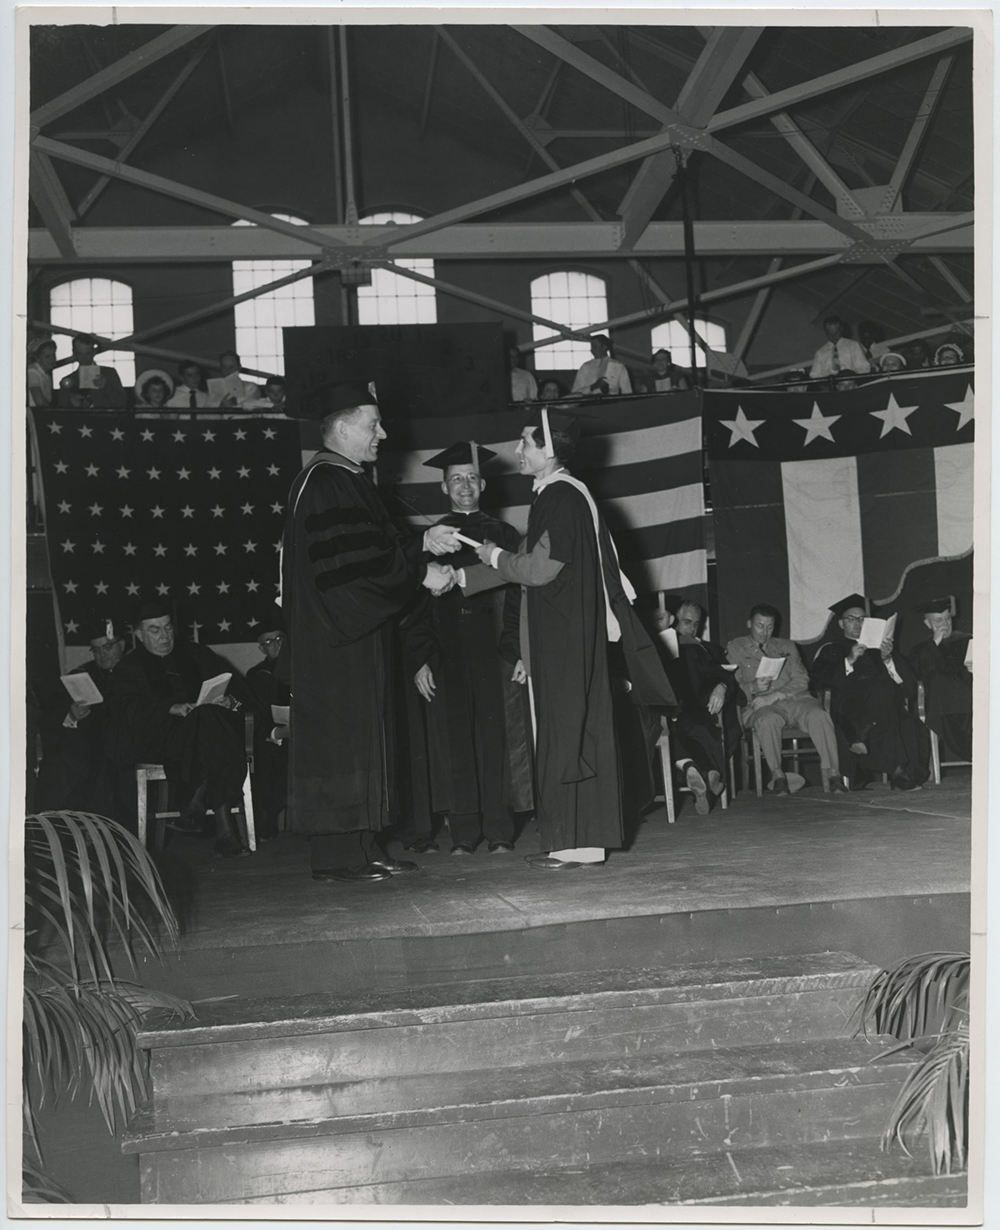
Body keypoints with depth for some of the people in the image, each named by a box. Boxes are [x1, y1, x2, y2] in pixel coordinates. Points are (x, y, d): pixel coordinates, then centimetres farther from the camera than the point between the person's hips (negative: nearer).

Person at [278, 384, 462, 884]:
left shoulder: (348, 482, 18)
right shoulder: (324, 484, -15)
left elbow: (372, 547, 20)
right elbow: (350, 560, -22)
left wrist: (422, 541, 7)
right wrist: (420, 571, -17)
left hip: (359, 637, 10)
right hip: (333, 640, -10)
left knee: (364, 739, 11)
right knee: (339, 739, -6)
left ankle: (362, 848, 16)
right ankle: (336, 856, 0)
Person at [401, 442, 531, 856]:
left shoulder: (503, 537, 9)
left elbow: (519, 597, 4)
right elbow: (416, 606, 7)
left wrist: (521, 652, -7)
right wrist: (419, 661, -3)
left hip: (495, 654, -1)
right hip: (446, 658, 1)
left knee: (497, 740, -1)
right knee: (455, 744, 1)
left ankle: (499, 833, 5)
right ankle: (464, 834, 7)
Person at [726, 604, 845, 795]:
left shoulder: (787, 647, 25)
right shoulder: (735, 648, 18)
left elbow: (801, 680, 11)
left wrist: (776, 695, -8)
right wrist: (753, 687, -18)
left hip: (794, 698, 3)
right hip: (759, 704, -2)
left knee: (819, 715, -30)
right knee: (769, 719, -39)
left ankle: (831, 773, -32)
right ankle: (777, 775, -30)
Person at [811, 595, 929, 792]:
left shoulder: (877, 645, 29)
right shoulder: (831, 649, 22)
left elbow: (906, 678, 14)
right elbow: (820, 679, 1)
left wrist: (887, 659, -5)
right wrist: (849, 661, -9)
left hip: (885, 696, 3)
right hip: (848, 705, -3)